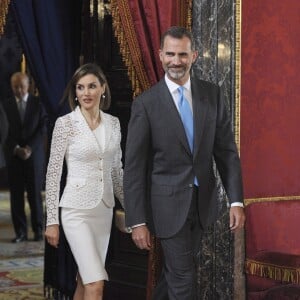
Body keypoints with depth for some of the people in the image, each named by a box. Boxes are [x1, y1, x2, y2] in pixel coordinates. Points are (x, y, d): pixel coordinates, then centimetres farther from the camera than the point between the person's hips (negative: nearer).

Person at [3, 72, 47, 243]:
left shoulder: (38, 103, 3)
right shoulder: (6, 105, 5)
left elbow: (43, 128, -2)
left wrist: (29, 148, -11)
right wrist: (17, 149, -10)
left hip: (34, 154, -1)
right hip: (13, 155, 1)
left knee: (35, 193, 0)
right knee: (16, 195, 0)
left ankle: (38, 230, 9)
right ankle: (21, 232, 4)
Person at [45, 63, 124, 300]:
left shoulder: (113, 123, 7)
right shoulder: (65, 123, -8)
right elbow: (53, 173, -6)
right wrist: (52, 220, -8)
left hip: (104, 210, 5)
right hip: (77, 211, -5)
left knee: (86, 281, 11)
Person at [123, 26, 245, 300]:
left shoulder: (212, 95, 0)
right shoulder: (146, 104, -10)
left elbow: (227, 151, 2)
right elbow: (134, 167, -9)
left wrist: (236, 201, -6)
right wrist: (137, 221, -12)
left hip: (203, 201, 4)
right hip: (168, 203, -4)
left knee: (175, 268, 19)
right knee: (183, 277, -1)